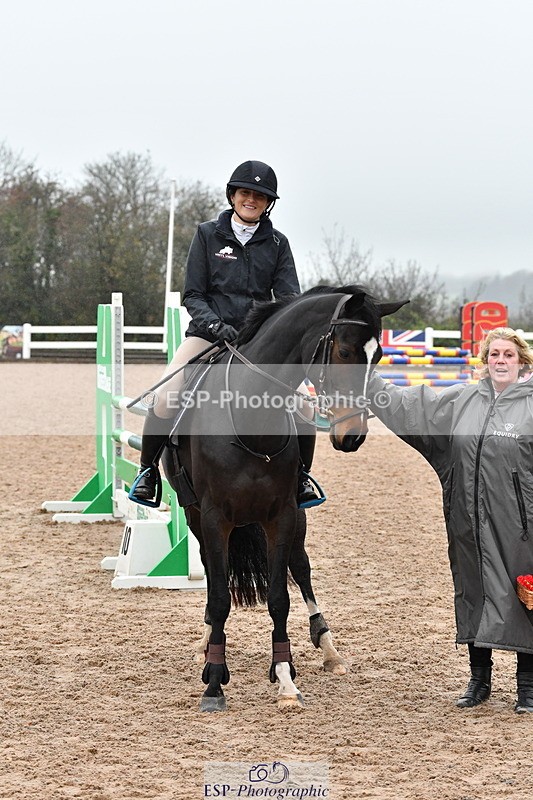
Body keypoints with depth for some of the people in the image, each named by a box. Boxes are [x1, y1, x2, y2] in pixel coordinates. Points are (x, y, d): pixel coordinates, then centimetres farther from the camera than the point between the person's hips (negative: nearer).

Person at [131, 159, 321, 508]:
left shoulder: (277, 243, 8)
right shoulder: (208, 235, 4)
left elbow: (289, 297, 2)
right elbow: (192, 295, 2)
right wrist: (215, 324, -17)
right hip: (209, 333, -2)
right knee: (165, 398, -24)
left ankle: (300, 477, 9)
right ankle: (148, 471, -2)